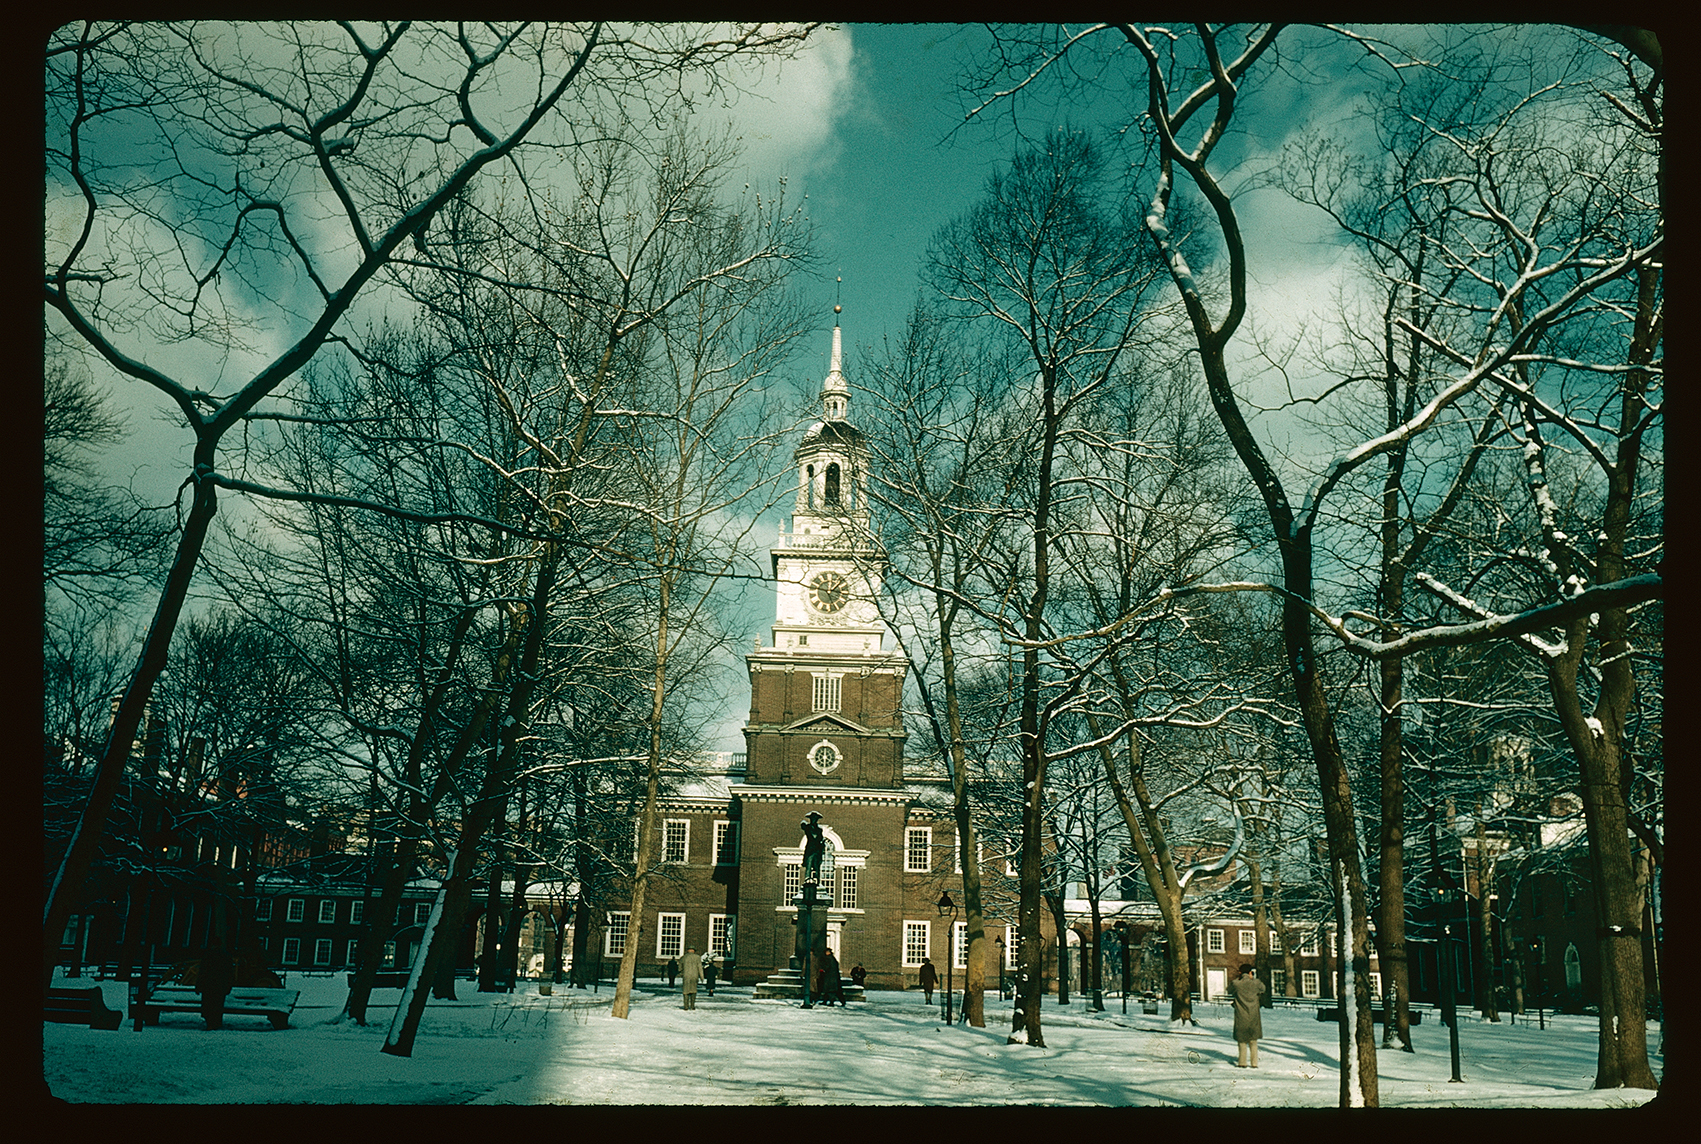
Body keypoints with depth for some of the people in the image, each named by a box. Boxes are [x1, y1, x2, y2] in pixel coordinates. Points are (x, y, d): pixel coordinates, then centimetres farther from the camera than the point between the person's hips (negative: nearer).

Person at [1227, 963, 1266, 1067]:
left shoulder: (1236, 984, -9)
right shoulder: (1255, 983, -6)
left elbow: (1229, 990, 12)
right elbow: (1263, 988, 16)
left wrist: (1238, 978, 9)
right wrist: (1253, 978, 15)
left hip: (1241, 1017, -1)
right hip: (1253, 1017, 1)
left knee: (1242, 1040, 8)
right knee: (1253, 1041, 11)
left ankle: (1242, 1063, 7)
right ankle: (1254, 1063, 10)